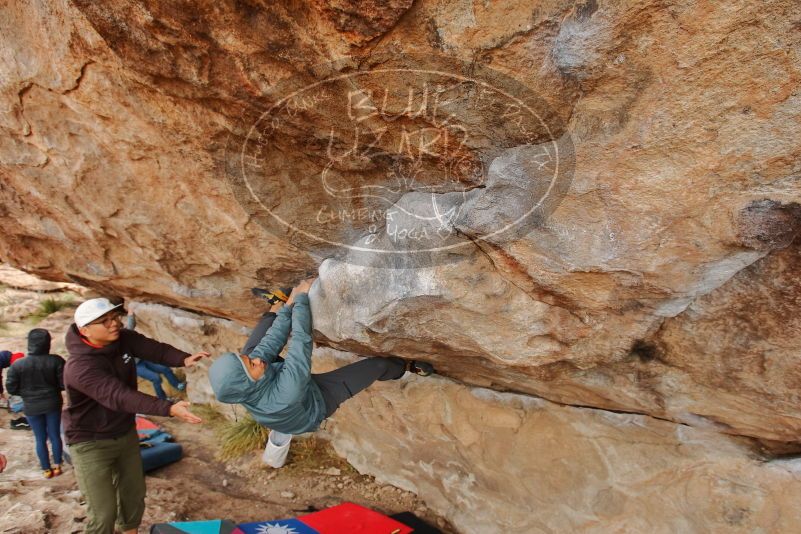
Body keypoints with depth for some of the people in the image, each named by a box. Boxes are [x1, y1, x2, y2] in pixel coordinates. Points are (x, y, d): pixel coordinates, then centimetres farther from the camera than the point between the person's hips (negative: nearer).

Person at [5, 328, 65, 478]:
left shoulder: (17, 365, -14)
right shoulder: (56, 361, -16)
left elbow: (11, 388, -7)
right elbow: (64, 383, -13)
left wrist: (27, 392, 10)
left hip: (32, 407, 0)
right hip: (52, 404, 0)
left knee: (40, 439, 13)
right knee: (55, 435, 16)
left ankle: (46, 470, 22)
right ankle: (57, 466, 25)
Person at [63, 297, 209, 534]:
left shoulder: (123, 338, -9)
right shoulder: (80, 366, -32)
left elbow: (153, 349, -19)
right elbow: (121, 397, -42)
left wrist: (184, 359, -41)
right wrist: (169, 408, -51)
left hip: (126, 434, 7)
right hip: (91, 443, -7)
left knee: (134, 495, 20)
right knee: (103, 512, -5)